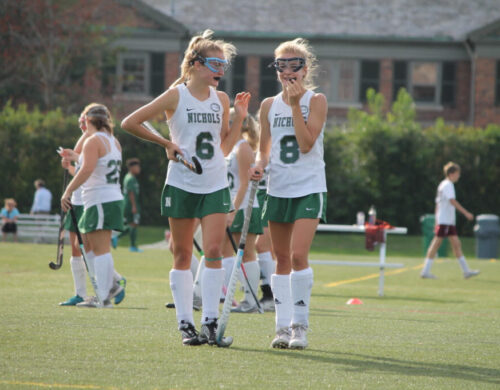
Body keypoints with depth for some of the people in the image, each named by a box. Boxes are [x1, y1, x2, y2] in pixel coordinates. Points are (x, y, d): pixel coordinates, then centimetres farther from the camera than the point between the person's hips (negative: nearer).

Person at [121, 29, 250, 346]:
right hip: (181, 185, -3)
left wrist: (239, 118, 2)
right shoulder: (176, 96, -4)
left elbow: (225, 147, 13)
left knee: (214, 251, -9)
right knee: (182, 255, 2)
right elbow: (130, 123, -3)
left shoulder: (221, 99, 9)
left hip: (215, 186, 3)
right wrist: (166, 144, -3)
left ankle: (211, 320, -6)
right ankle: (185, 323, 7)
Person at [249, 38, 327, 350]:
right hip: (278, 189, 4)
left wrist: (296, 105, -16)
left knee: (298, 255, -16)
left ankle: (300, 325, -7)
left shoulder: (316, 100, -4)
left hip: (309, 188, -4)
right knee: (282, 260, 5)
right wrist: (260, 165, -3)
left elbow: (306, 144, -15)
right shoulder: (269, 105, 9)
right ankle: (283, 326, 9)